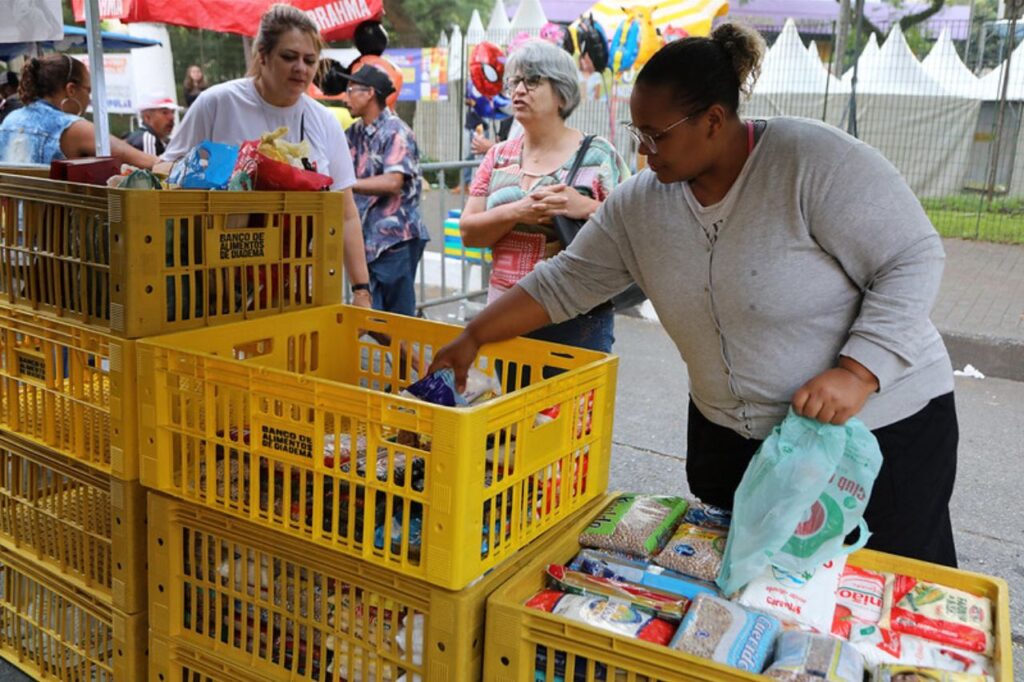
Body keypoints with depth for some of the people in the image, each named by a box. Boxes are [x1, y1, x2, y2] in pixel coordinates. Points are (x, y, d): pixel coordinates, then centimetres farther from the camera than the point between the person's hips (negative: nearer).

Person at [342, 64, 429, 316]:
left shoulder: (396, 132, -9)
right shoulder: (354, 133, 13)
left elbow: (393, 182, -21)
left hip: (395, 239, -7)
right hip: (367, 239, 7)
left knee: (399, 316, 1)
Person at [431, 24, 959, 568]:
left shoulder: (813, 160, -20)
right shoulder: (641, 204, -4)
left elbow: (913, 259, -17)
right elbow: (564, 282, 1)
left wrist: (857, 372, -27)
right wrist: (473, 337, -3)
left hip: (880, 426, -4)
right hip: (729, 436, 5)